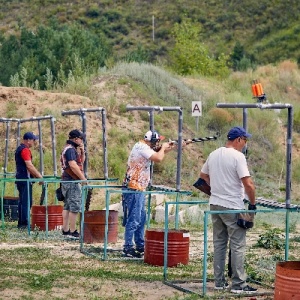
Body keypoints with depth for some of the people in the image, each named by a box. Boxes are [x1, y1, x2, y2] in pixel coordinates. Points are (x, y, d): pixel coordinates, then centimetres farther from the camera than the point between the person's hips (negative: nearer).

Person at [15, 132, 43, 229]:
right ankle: (24, 223, -10)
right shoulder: (25, 150, -14)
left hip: (20, 178, 10)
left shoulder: (19, 149, 18)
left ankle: (21, 223, 15)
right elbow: (29, 166, -20)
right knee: (27, 202, -9)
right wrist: (40, 177, -15)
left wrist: (36, 175, 21)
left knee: (22, 201, 13)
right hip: (25, 179, -10)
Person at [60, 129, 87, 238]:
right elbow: (73, 165, -24)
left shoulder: (70, 148, 19)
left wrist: (82, 151, 8)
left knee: (67, 206, 12)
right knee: (75, 207, -8)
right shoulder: (70, 149, -14)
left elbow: (81, 161, 25)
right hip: (72, 181, -11)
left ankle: (65, 230, 16)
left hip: (67, 180, 11)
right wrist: (83, 178, -22)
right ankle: (72, 231, -7)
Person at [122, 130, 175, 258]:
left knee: (141, 218, 17)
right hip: (134, 189, -11)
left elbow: (156, 155, 28)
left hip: (139, 189, 11)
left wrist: (166, 149, 15)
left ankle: (140, 245, 25)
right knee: (133, 220, -8)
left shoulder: (141, 146, 15)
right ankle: (128, 248, -6)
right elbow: (158, 159, -26)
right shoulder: (142, 148, -16)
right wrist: (163, 148, -9)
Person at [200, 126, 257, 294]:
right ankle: (239, 284, -2)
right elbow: (248, 184, -19)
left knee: (219, 243, 14)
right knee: (238, 245, -2)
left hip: (215, 204, 7)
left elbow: (203, 175, 23)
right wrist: (253, 203, -8)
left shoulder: (213, 155, 8)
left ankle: (219, 282, 17)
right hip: (233, 207, -7)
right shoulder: (237, 156, -14)